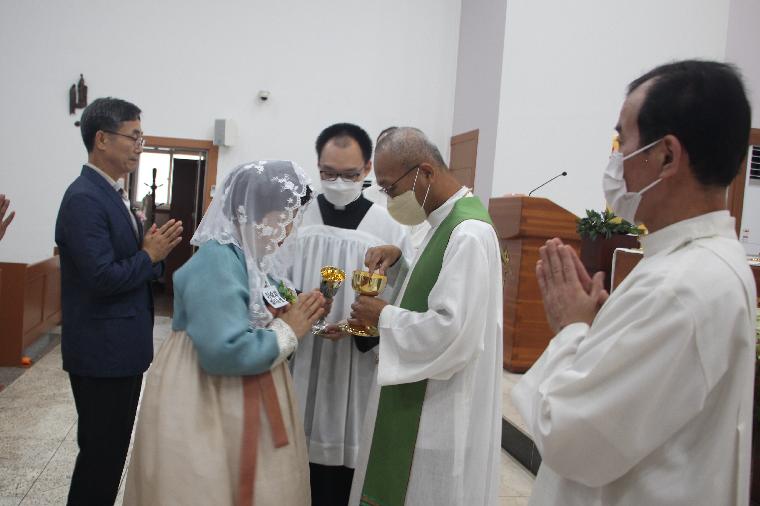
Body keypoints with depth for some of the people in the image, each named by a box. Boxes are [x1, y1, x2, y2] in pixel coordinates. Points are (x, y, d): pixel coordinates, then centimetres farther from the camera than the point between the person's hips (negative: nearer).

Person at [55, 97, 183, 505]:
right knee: (101, 451, 3)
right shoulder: (84, 199, -19)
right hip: (102, 352, -10)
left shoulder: (111, 194, 12)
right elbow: (103, 277, -26)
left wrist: (154, 249, -4)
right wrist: (150, 255, -12)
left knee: (112, 447, 20)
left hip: (122, 348, 10)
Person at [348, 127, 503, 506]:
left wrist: (384, 316, -17)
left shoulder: (469, 233, -23)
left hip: (442, 414, -10)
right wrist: (397, 263, 2)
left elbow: (454, 332, -29)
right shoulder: (448, 221, 8)